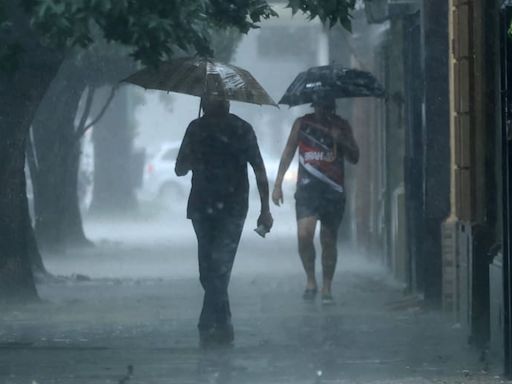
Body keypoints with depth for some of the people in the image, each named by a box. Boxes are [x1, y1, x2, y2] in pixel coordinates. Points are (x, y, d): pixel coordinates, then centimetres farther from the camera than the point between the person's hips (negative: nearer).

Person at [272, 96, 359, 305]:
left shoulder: (341, 126, 8)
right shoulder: (302, 123, 6)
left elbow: (354, 158, 8)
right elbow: (288, 153, 12)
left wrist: (340, 141, -11)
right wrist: (278, 183, 6)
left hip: (333, 190, 1)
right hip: (307, 186, -1)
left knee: (328, 241, 4)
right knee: (304, 235, -18)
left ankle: (327, 288, 14)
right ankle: (310, 280, 0)